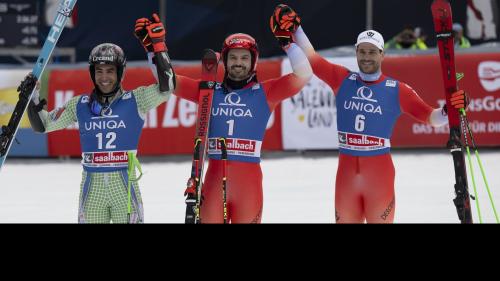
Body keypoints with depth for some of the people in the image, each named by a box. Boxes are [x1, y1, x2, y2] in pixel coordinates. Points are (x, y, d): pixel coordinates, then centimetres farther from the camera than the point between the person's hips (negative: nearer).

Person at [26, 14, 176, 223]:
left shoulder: (135, 101, 1)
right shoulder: (80, 106, 7)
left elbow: (166, 87, -12)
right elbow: (42, 125, 13)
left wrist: (158, 46, -15)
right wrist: (33, 98, -1)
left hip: (124, 184, -2)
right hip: (92, 186, 2)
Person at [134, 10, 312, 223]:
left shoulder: (264, 93, 3)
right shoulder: (210, 91, 10)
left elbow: (304, 74, -5)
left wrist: (287, 42, -11)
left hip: (249, 179, -2)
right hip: (214, 179, 2)